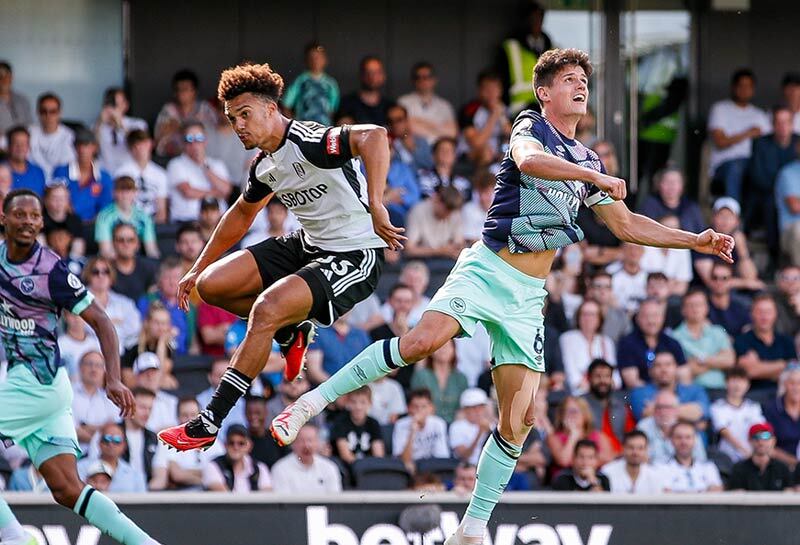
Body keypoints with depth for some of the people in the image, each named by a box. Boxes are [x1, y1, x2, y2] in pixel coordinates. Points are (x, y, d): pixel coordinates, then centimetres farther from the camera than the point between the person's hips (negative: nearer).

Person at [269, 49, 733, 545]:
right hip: (488, 269, -6)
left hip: (529, 297, 6)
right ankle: (316, 399, -21)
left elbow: (625, 225, 29)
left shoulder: (587, 161, 21)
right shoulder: (532, 124, 3)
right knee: (423, 341, -32)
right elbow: (528, 159, -22)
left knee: (519, 422, -3)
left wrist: (695, 241, 24)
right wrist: (596, 177, -25)